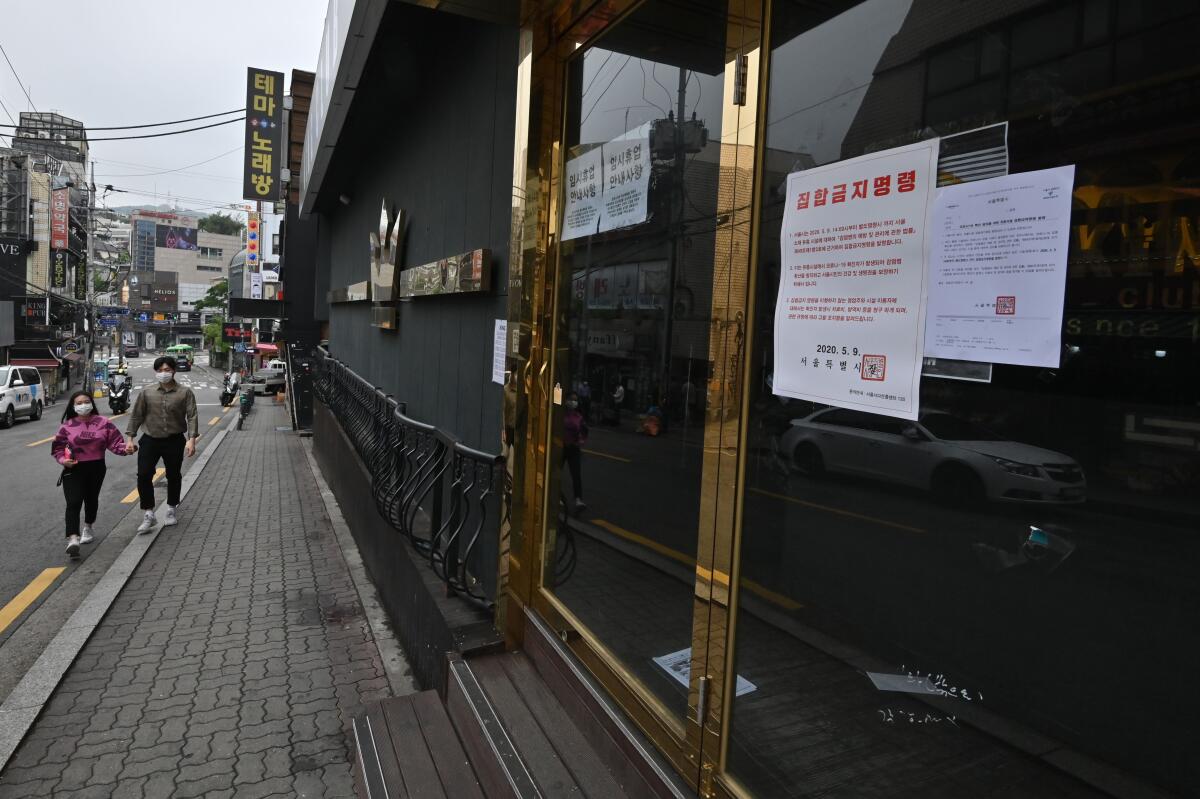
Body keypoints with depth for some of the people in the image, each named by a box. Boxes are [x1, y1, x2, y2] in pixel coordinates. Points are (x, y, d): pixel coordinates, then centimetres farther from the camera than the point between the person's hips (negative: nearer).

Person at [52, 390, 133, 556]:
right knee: (73, 503, -14)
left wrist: (125, 448, -24)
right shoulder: (67, 426, -2)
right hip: (73, 470, -1)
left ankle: (87, 527, 44)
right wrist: (63, 459, -13)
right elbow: (58, 447, 6)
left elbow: (115, 442, -4)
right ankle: (73, 539, -22)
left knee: (91, 499, 18)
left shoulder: (103, 423, -3)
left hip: (96, 468, 1)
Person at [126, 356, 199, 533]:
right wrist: (130, 438, 3)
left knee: (173, 476, 10)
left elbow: (192, 417, -8)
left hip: (174, 441, -1)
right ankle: (148, 515, 2)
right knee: (143, 475, -8)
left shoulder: (185, 393, -2)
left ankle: (171, 511, 29)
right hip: (150, 440, 1)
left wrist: (192, 439, -18)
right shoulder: (147, 394, 4)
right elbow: (136, 416, 8)